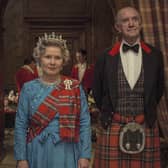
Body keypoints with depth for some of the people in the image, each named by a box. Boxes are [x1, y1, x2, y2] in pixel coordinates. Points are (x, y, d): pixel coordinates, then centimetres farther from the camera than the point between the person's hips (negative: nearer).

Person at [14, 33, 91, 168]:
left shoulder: (75, 87, -2)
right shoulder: (29, 88, 0)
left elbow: (84, 123, -3)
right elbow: (21, 126, 0)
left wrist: (85, 156, -9)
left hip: (67, 154, 0)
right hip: (38, 153, 1)